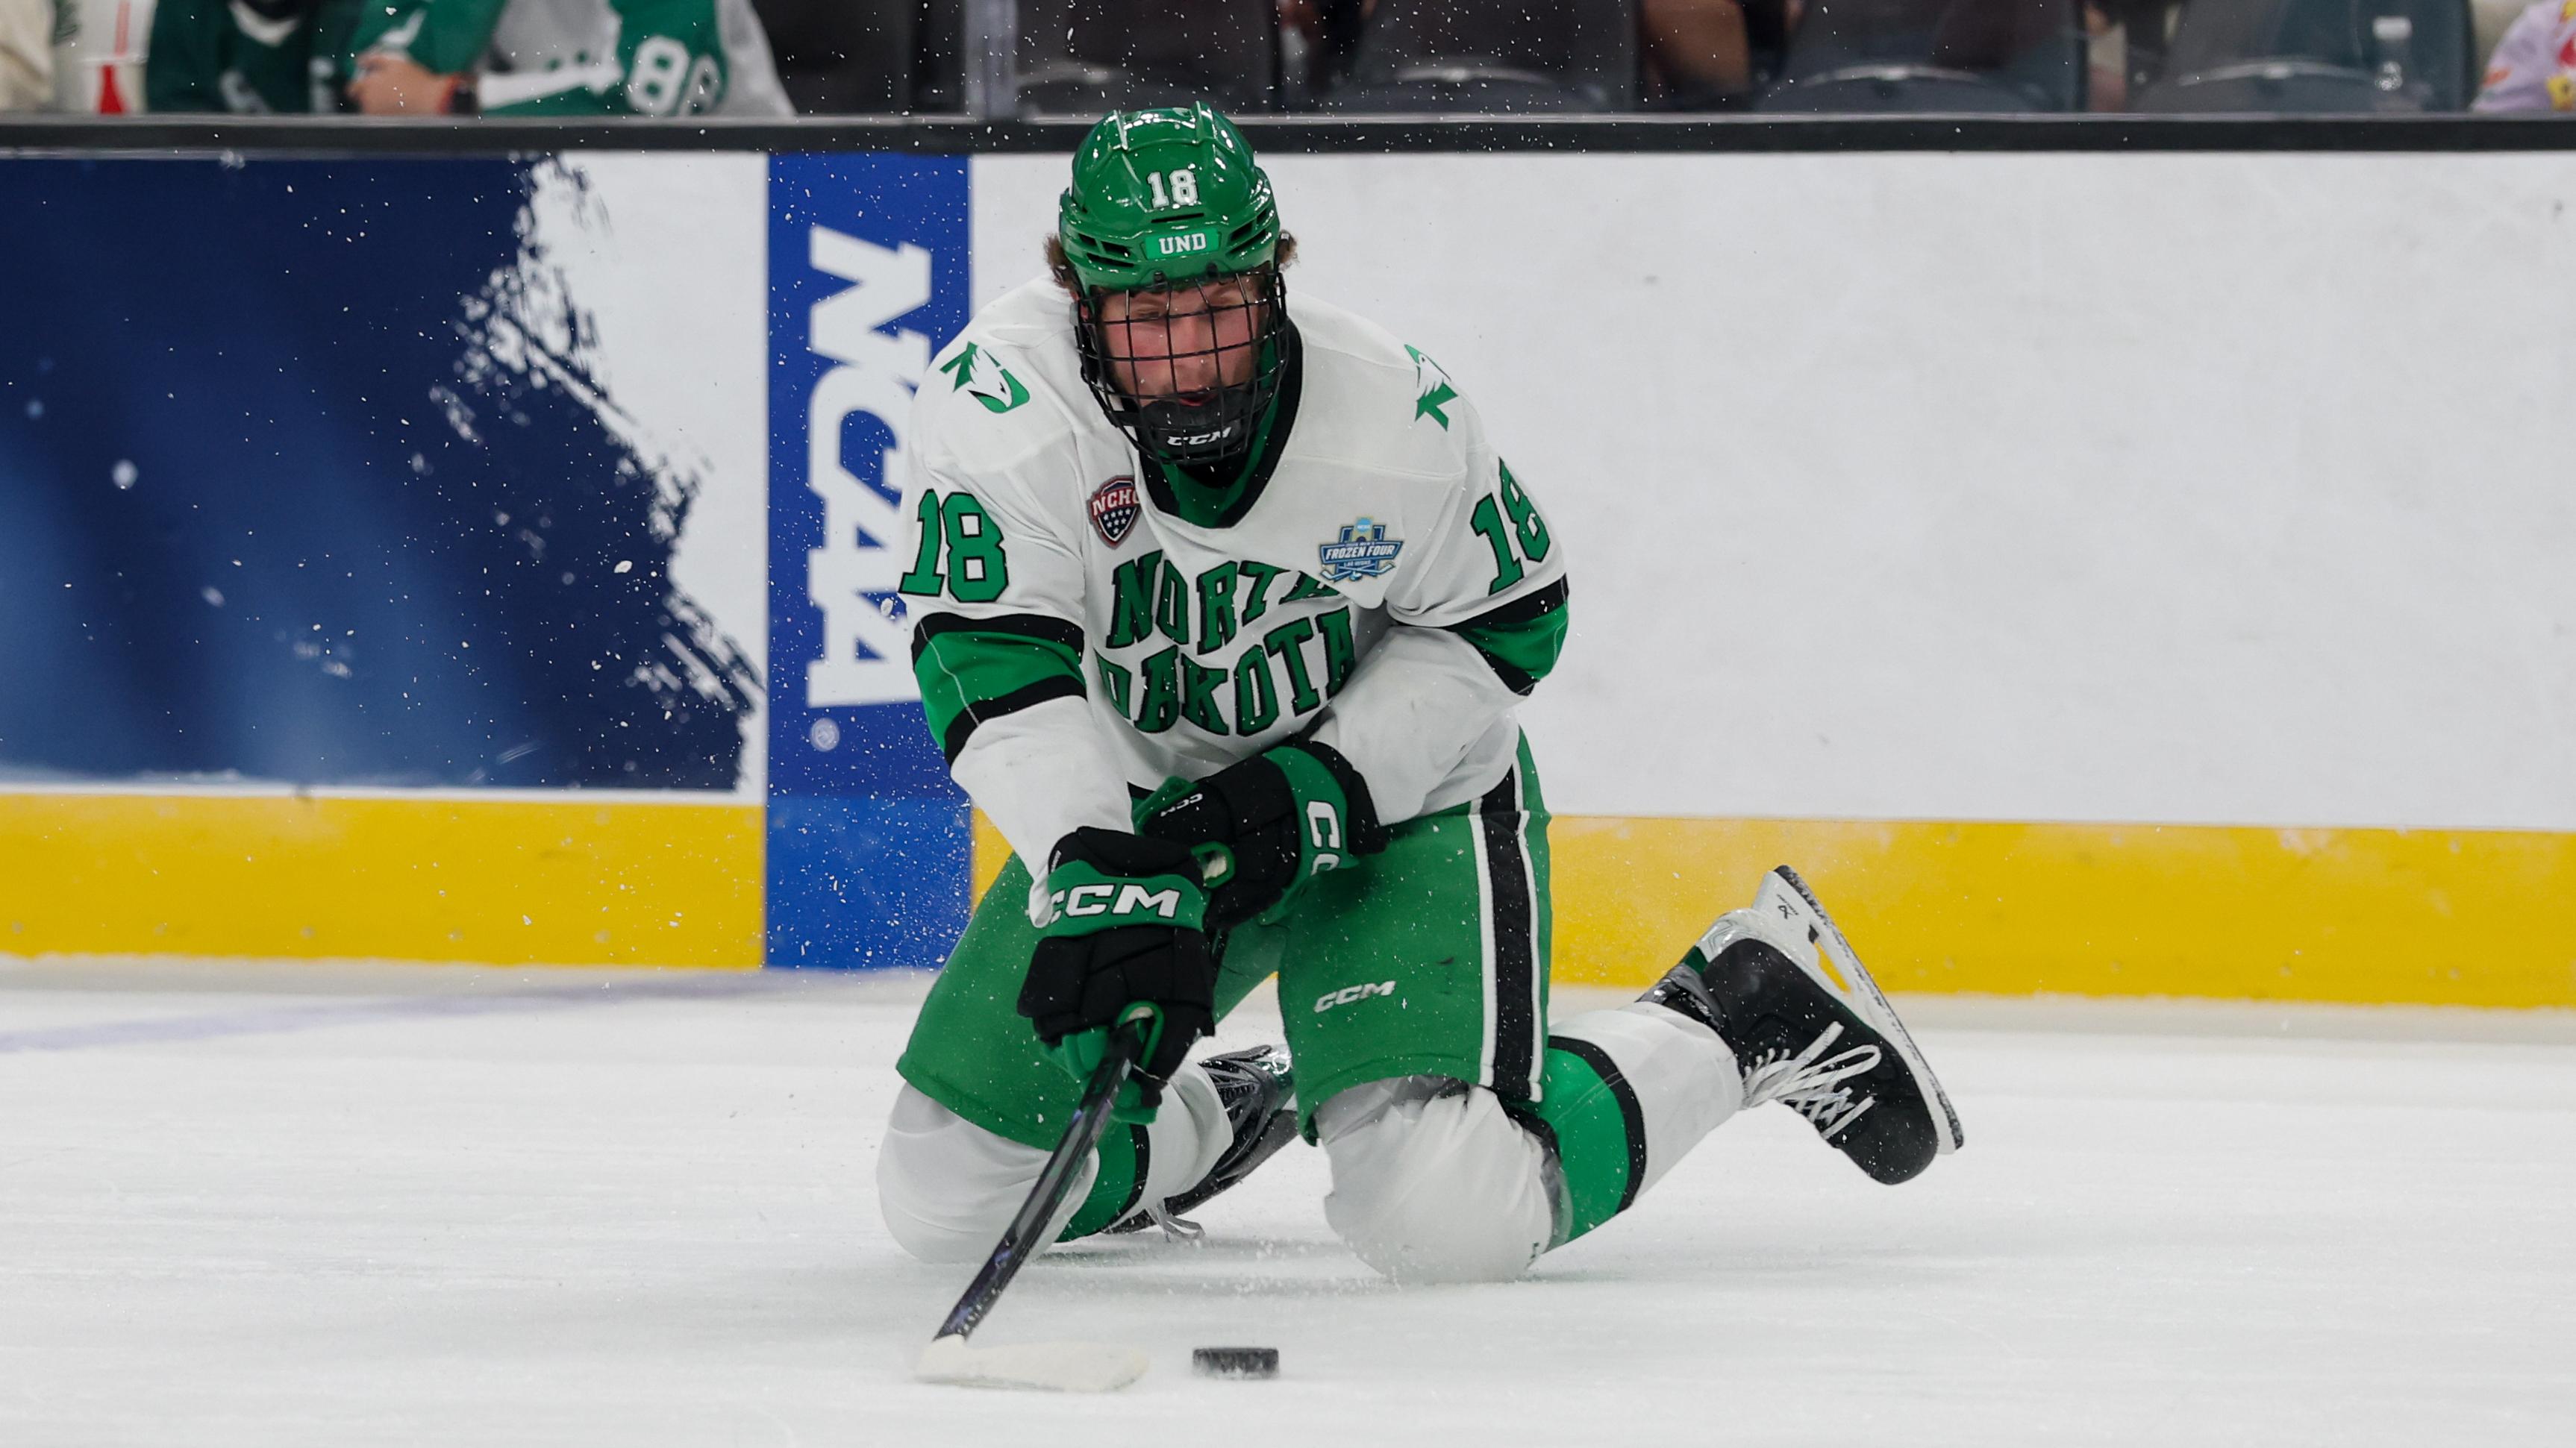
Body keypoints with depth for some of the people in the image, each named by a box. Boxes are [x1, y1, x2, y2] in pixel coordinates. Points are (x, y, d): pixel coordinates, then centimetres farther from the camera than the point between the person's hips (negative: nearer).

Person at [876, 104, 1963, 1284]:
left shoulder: (1397, 418, -24)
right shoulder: (996, 397, -25)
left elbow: (1501, 621, -9)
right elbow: (995, 668, -31)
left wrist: (1318, 790, -21)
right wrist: (1103, 876, -44)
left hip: (1403, 796, -3)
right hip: (1138, 801, 3)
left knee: (1447, 1217, -22)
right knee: (942, 1199, 1)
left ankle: (1742, 1021, 4)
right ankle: (1212, 1122, 32)